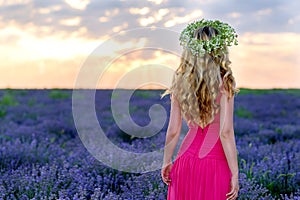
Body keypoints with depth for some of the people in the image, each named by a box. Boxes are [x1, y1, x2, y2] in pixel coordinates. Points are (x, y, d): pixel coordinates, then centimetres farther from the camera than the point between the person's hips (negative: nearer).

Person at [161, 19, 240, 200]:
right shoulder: (224, 83, -11)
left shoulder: (180, 82, 0)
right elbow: (226, 133, -15)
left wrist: (167, 162, 15)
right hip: (215, 164, -4)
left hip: (185, 161, 4)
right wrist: (235, 175, -9)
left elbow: (173, 131, 2)